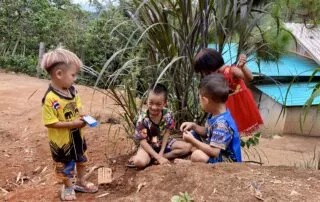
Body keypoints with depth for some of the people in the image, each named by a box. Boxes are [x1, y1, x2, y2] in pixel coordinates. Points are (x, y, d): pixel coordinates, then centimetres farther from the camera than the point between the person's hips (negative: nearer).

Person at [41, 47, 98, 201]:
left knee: (81, 159, 25)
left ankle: (81, 182, 48)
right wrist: (72, 124, -29)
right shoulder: (50, 98, -30)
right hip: (62, 140, -7)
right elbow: (50, 123, -27)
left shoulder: (72, 90, -8)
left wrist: (82, 117, -13)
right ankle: (68, 187, 41)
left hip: (77, 135, 7)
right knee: (65, 165, 16)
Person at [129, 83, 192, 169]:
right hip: (148, 146, -5)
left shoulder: (168, 115, -15)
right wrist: (158, 157, -26)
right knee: (139, 162, -35)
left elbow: (167, 133, -6)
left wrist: (161, 153, -16)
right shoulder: (143, 119, -22)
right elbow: (143, 141, -19)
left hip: (164, 143, 5)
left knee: (187, 147, -14)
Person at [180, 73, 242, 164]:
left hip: (227, 161, -11)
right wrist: (194, 126, 1)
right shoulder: (214, 114, -1)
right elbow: (208, 132, 16)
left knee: (197, 156, -36)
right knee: (192, 134, 15)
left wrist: (192, 141, -25)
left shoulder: (221, 123, -31)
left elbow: (214, 152, -33)